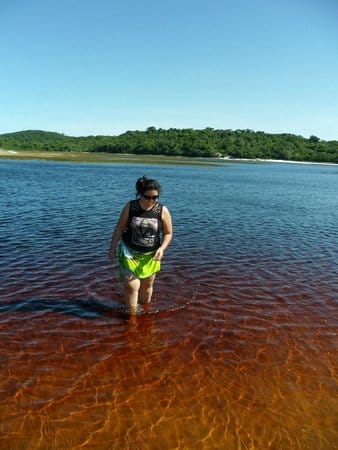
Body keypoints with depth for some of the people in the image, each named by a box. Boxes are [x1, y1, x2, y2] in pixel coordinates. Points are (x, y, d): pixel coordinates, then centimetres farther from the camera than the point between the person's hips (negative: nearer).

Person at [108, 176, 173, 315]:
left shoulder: (163, 210, -10)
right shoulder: (130, 207, -10)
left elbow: (168, 233, -3)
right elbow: (119, 228, -2)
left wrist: (162, 248, -18)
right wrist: (112, 247, 1)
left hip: (150, 255, 1)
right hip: (129, 252, -1)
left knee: (147, 285, 15)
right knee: (132, 285, -8)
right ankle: (131, 315, 8)